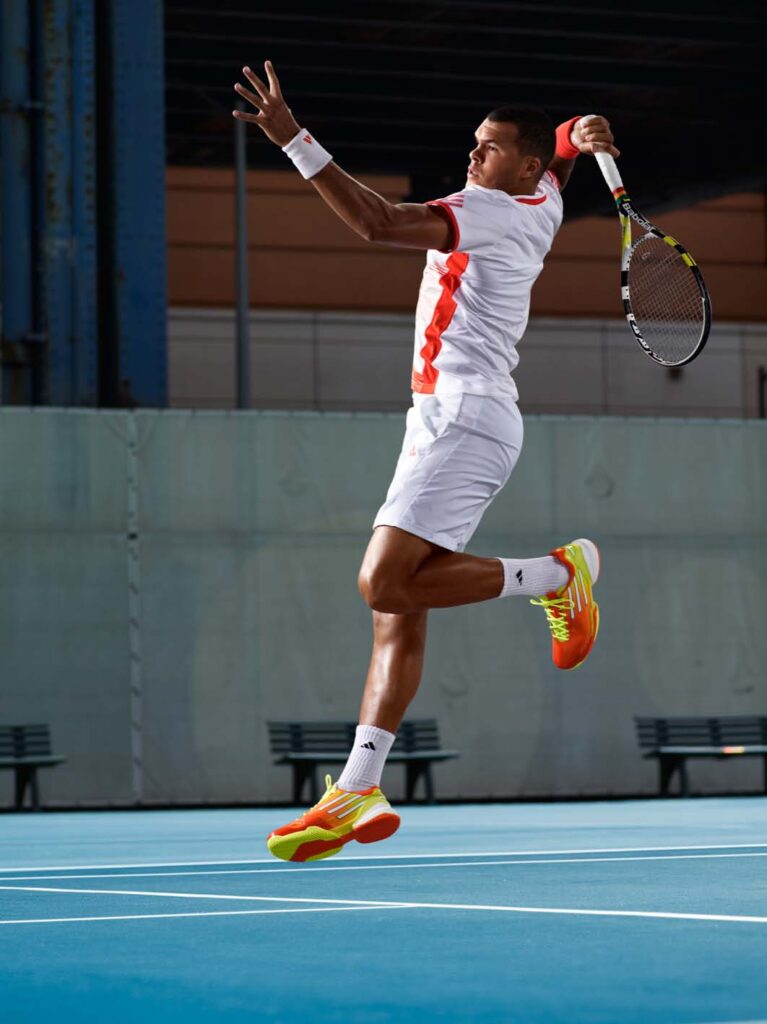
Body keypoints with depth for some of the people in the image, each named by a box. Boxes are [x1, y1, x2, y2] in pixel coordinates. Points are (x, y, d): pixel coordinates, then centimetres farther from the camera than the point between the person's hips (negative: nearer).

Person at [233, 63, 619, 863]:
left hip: (465, 415, -10)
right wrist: (583, 133, 10)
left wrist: (294, 141, -22)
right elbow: (565, 141, 36)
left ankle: (557, 574, -5)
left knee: (386, 583, -20)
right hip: (441, 420, 10)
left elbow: (377, 222, -21)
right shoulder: (541, 204, 16)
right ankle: (357, 793, -4)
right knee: (397, 610, 1)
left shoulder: (493, 211, -10)